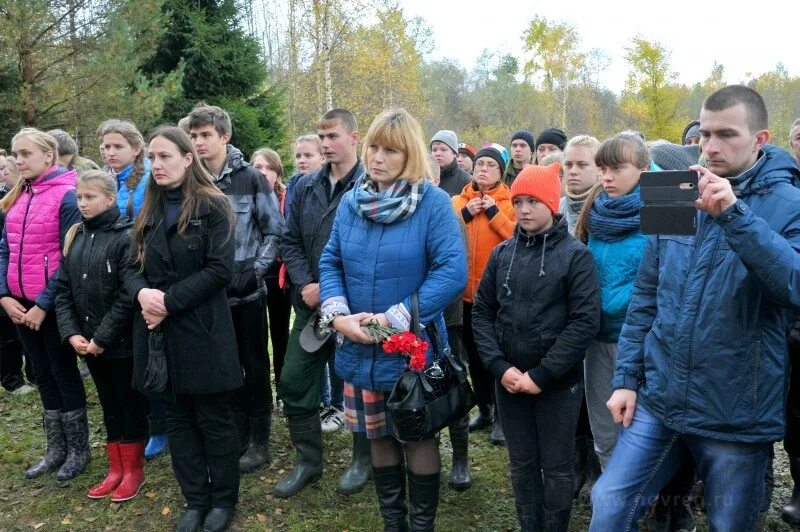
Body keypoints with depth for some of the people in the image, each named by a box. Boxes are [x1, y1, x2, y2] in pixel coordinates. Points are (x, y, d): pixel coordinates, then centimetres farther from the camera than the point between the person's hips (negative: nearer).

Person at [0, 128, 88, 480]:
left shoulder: (67, 196, -12)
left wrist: (44, 304, -16)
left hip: (52, 304, -7)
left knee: (63, 372, 4)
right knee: (43, 374, 14)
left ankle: (78, 450, 19)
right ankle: (56, 449, 27)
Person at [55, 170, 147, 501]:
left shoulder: (127, 236, -13)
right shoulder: (74, 236, 8)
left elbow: (128, 296, -18)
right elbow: (63, 289, 8)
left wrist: (103, 338, -17)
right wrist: (71, 332, -4)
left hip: (123, 342, -6)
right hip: (88, 343, 6)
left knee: (131, 404, 8)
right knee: (109, 405, 16)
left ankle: (134, 471, 22)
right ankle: (115, 470, 28)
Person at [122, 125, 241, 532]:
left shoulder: (213, 206, -6)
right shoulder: (149, 210, 12)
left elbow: (220, 270, -13)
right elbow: (132, 267, 10)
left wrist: (169, 301, -18)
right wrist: (141, 293, -12)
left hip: (201, 330, -5)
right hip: (158, 332, 6)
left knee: (214, 419, 7)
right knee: (177, 419, 13)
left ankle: (223, 499, 24)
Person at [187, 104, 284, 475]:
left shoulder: (251, 178, -5)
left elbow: (274, 231, -2)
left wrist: (255, 270, -12)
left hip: (247, 291, -3)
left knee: (255, 366, 8)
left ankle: (259, 440, 21)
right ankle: (237, 434, 28)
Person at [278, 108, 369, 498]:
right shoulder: (305, 187, 8)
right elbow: (290, 241, 9)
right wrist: (305, 284, -6)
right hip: (310, 304, 6)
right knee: (294, 381, 8)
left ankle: (362, 459, 30)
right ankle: (308, 461, 26)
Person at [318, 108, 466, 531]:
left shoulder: (433, 202, -12)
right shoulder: (351, 201, 4)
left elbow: (452, 272, -19)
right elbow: (330, 262, 7)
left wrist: (394, 320, -20)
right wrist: (337, 315, -11)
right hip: (361, 349, 5)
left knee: (418, 438, 10)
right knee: (379, 437, 17)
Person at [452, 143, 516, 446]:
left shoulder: (511, 203, -1)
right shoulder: (458, 201, 8)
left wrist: (494, 212, -16)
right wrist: (465, 214, -12)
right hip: (467, 291, 4)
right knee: (474, 354, 14)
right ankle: (484, 410, 29)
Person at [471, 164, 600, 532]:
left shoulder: (575, 254, -6)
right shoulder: (502, 253, 5)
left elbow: (585, 321, -13)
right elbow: (482, 312, 5)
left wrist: (541, 374, -16)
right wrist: (500, 367, -9)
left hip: (558, 382, -3)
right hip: (509, 380, 4)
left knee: (556, 466, 10)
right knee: (522, 464, 14)